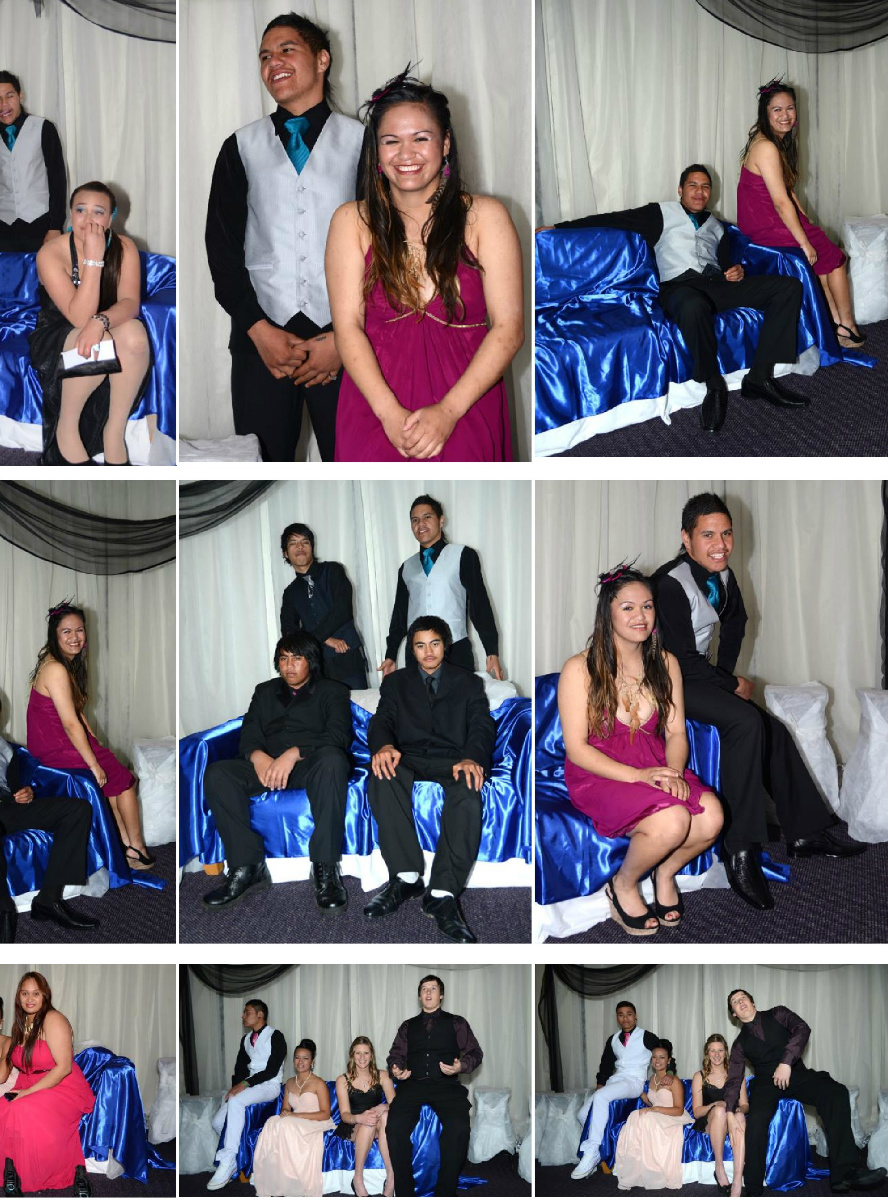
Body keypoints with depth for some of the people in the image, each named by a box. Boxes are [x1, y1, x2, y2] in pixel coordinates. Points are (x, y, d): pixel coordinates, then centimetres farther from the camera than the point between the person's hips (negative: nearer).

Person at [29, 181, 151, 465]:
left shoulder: (124, 248, -10)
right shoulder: (50, 254, -20)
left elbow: (130, 303, -23)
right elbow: (80, 317, -28)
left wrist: (100, 321, -44)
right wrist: (94, 259, -33)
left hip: (107, 332, 3)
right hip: (56, 340, -3)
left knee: (134, 332, -32)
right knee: (98, 343, -36)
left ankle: (115, 431, -20)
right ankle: (66, 429, -15)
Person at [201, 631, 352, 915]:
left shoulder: (331, 691, 13)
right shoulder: (265, 692, 26)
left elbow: (339, 735, -5)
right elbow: (249, 734, 12)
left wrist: (294, 753, -22)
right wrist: (257, 756, -14)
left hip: (311, 766, -4)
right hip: (268, 766, 4)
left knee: (332, 759, -40)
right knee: (217, 773, -24)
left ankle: (325, 869, -38)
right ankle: (247, 866, -27)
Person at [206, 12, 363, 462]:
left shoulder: (362, 142, 6)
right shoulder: (242, 147, 12)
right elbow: (222, 246, 6)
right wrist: (259, 330, -6)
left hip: (347, 340, -1)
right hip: (261, 337, 2)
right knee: (263, 463, 2)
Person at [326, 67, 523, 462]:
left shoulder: (485, 217, 0)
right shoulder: (352, 221, 4)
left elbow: (509, 328, -6)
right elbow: (347, 327, -4)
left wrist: (448, 411, -17)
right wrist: (391, 413, -19)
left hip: (465, 407, 0)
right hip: (375, 410, 1)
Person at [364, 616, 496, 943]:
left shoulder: (469, 683, 18)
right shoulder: (396, 682, 21)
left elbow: (482, 727, 3)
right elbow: (382, 720, 5)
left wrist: (472, 758, -22)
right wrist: (383, 745, -22)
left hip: (452, 759, -1)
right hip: (409, 757, 1)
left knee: (468, 789, -38)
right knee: (383, 774, -36)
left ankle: (443, 894, -43)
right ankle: (406, 876, -32)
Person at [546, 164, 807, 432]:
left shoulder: (716, 226, 30)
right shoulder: (661, 213, 16)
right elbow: (612, 219, 9)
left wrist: (736, 271, 4)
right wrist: (559, 227, 2)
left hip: (717, 282, 6)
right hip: (680, 286, -5)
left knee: (789, 286, -16)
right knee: (693, 306, -46)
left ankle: (759, 377, -22)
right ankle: (714, 386, -26)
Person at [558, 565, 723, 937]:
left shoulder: (665, 664, 6)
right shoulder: (580, 669, -11)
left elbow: (676, 732, 7)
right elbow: (576, 748, -13)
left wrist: (674, 773, -16)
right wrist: (637, 776, -23)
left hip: (654, 766, 5)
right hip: (598, 776, -5)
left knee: (712, 815, -23)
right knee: (673, 820, -31)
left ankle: (666, 871, 9)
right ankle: (623, 886, -1)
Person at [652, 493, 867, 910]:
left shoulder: (722, 574, 1)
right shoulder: (672, 585, -25)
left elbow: (735, 621, 21)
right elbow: (683, 660, -25)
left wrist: (726, 671, 9)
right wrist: (733, 685, -13)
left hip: (698, 673, 9)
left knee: (773, 731, 1)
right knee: (746, 722, -27)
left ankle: (806, 832, 14)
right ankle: (740, 852, -25)